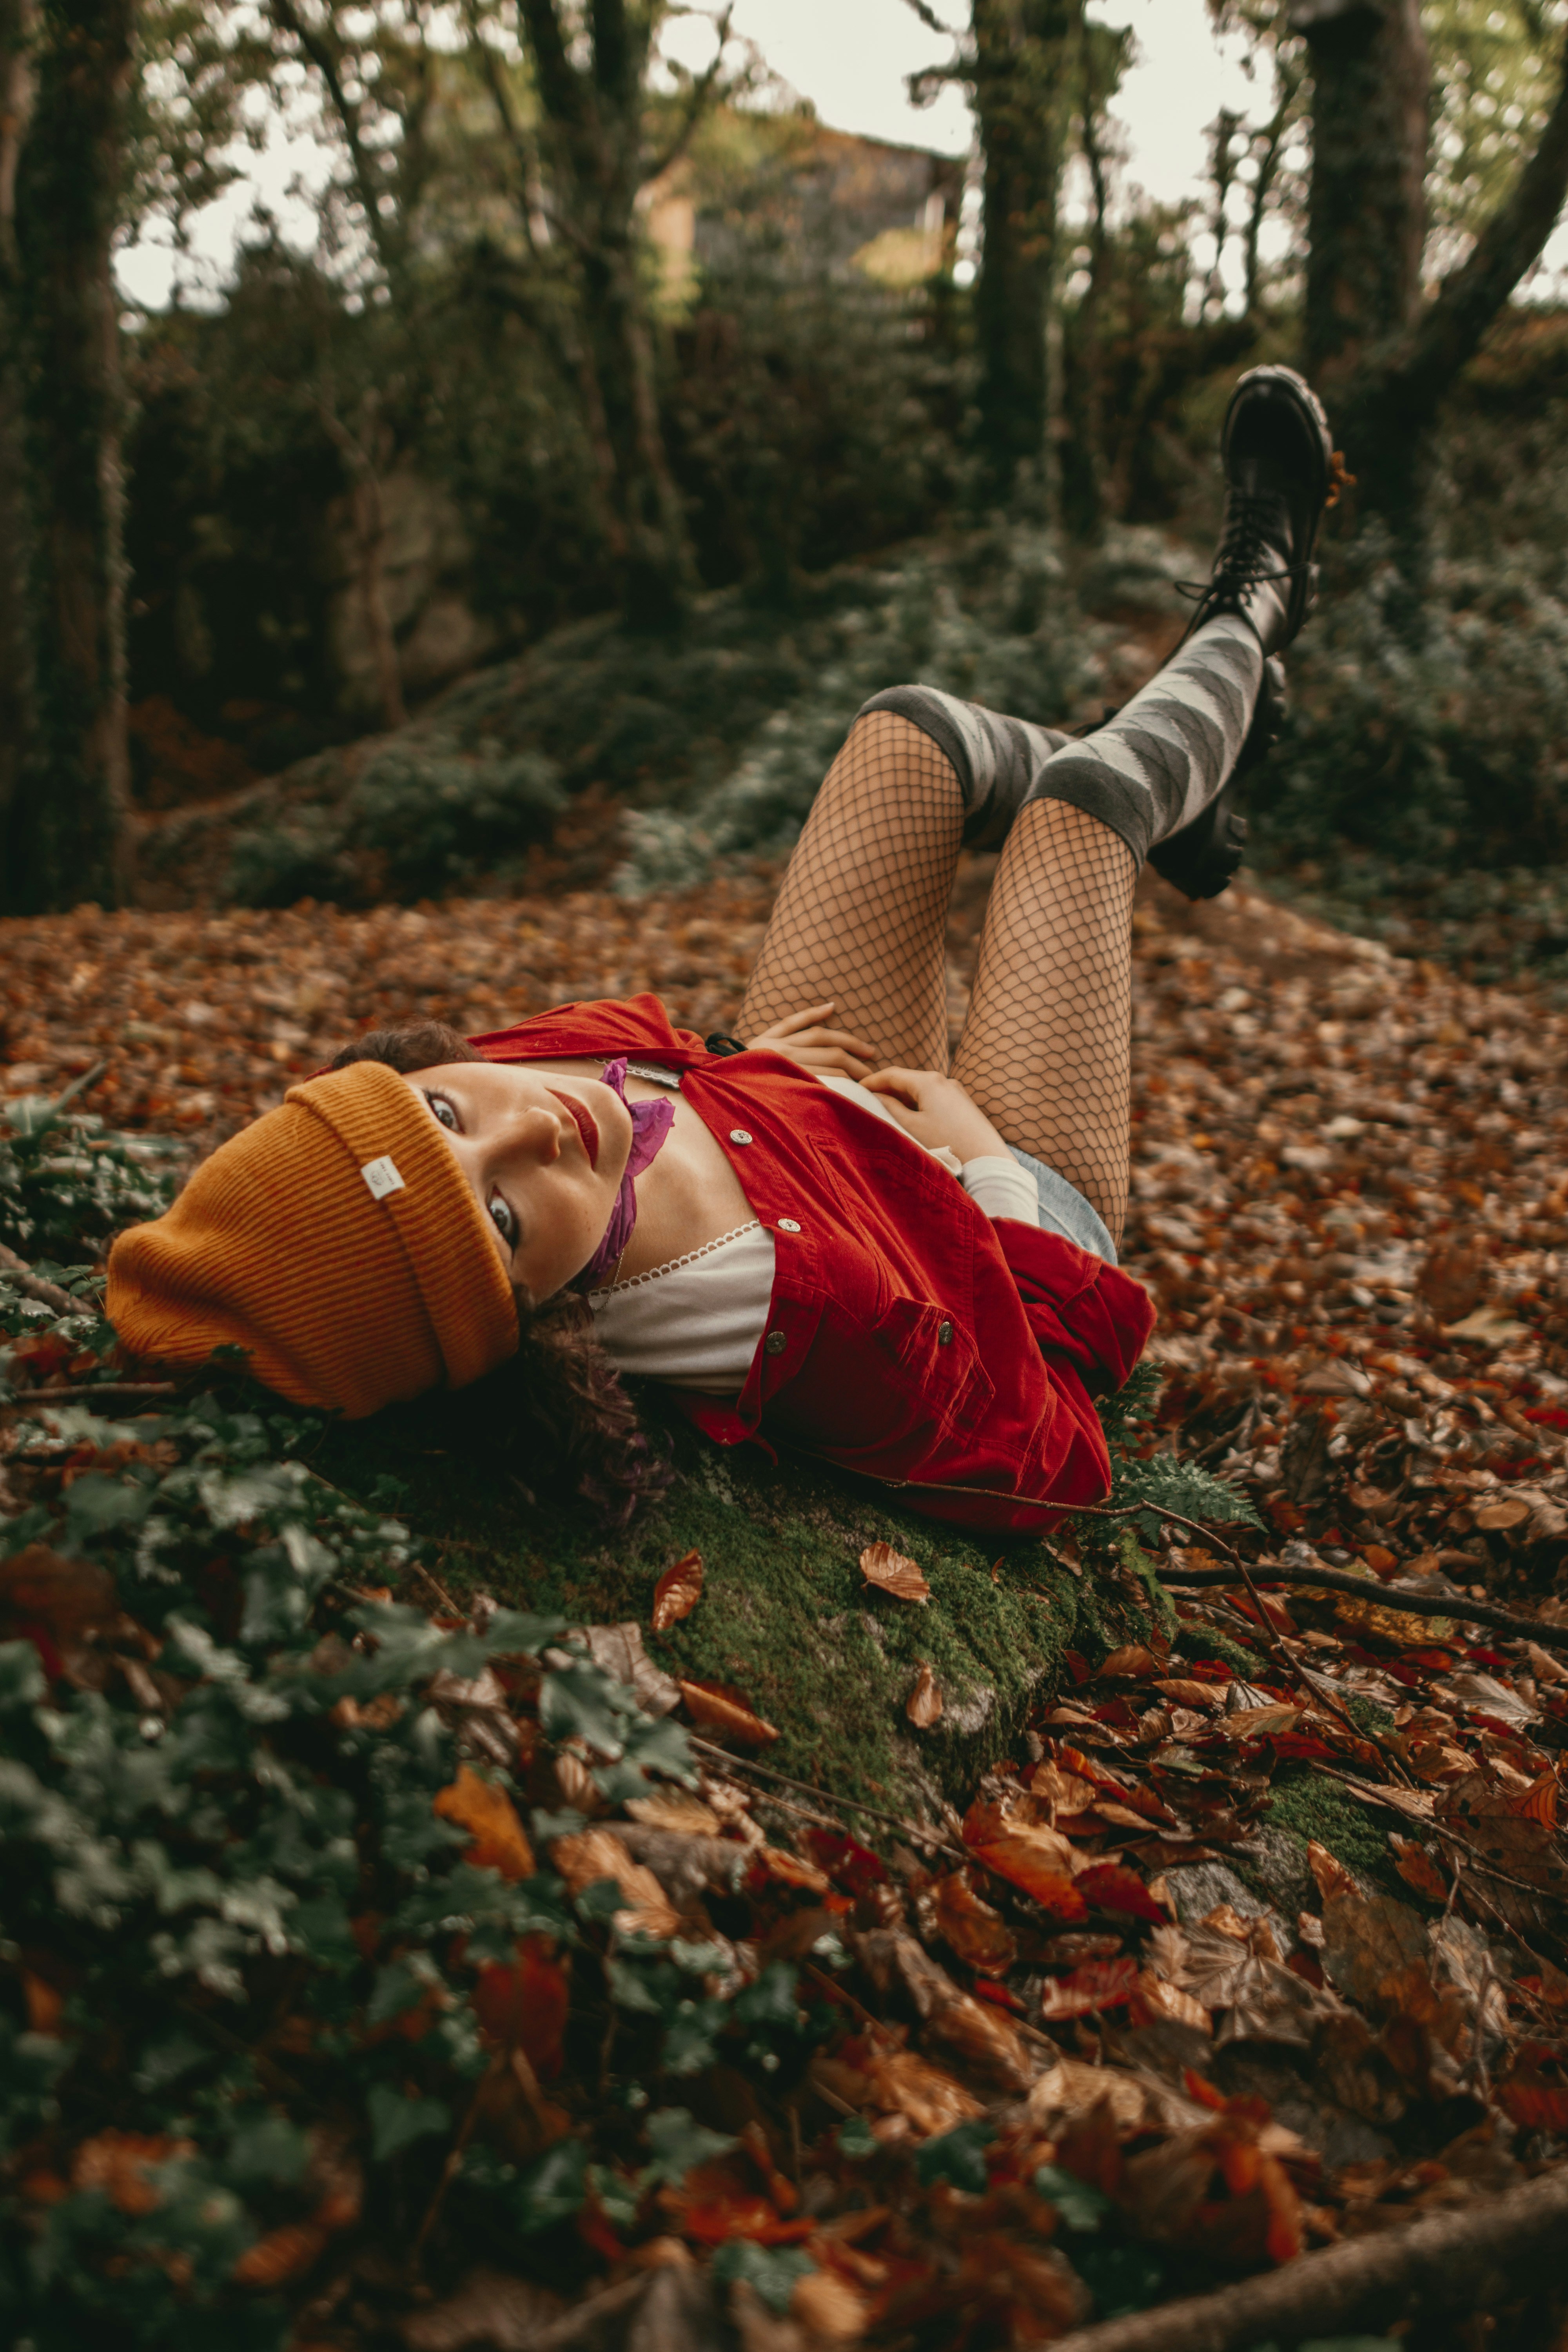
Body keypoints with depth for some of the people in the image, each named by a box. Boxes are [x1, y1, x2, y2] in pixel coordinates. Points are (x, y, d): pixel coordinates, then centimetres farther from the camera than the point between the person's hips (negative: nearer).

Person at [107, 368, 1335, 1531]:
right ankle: (1248, 620, 44)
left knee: (920, 731, 9)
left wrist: (733, 1068, -10)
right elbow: (1055, 1456, -31)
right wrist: (973, 1151, -24)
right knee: (1085, 787, 5)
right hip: (1021, 1205, -5)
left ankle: (1184, 805, 45)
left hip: (820, 1104, 5)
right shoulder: (819, 1325, -50)